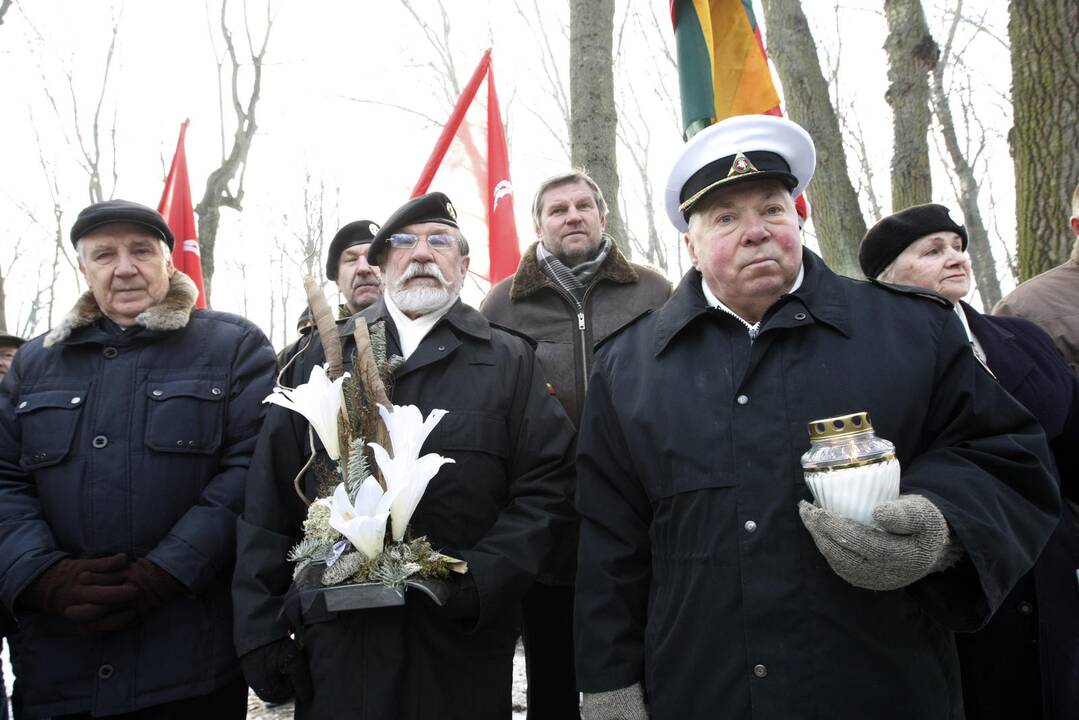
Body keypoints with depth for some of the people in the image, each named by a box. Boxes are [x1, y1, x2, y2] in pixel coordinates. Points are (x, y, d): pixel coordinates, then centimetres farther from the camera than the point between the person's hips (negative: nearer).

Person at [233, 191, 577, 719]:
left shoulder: (510, 361, 7)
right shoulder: (322, 356, 10)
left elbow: (546, 485, -2)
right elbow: (270, 498, 6)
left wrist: (483, 581, -15)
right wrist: (260, 629, 1)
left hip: (462, 644, -1)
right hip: (335, 638, 1)